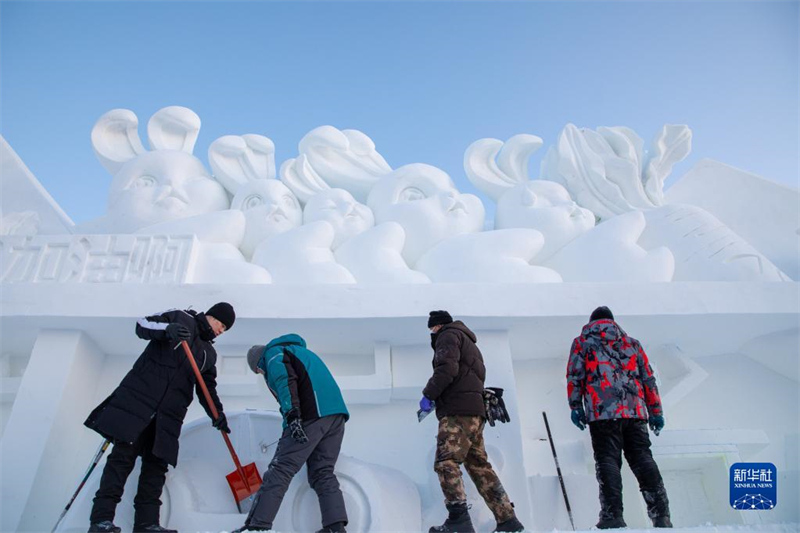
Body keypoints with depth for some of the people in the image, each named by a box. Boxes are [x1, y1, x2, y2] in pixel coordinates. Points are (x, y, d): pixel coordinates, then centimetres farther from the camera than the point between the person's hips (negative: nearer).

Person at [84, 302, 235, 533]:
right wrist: (168, 329, -26)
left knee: (157, 464, 0)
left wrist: (217, 414, 3)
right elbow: (143, 325, -5)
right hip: (139, 397, -5)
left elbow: (207, 388, 19)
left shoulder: (209, 354, 21)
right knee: (123, 454, -10)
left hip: (169, 414, 5)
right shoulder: (181, 318, 7)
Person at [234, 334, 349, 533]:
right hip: (337, 414, 8)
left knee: (279, 470, -6)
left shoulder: (272, 353, 9)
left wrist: (292, 415, -20)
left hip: (311, 414, -8)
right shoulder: (299, 351, 35)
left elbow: (285, 379, -11)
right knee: (323, 472, 10)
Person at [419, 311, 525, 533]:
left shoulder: (448, 335, 4)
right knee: (479, 465, 9)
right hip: (475, 413, 10)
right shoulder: (468, 343, 32)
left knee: (446, 462, -14)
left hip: (458, 411, -10)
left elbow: (447, 367, -15)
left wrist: (429, 394, -12)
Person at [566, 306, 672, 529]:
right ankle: (661, 515, 1)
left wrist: (576, 406, 3)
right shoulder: (632, 343, 23)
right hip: (636, 411, 4)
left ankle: (613, 516, -10)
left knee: (607, 461, -3)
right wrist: (656, 411, 20)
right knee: (642, 458, 8)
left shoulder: (582, 341, 13)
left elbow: (574, 375, 3)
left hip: (602, 412, -3)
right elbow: (648, 378, 19)